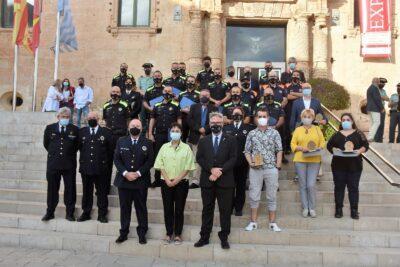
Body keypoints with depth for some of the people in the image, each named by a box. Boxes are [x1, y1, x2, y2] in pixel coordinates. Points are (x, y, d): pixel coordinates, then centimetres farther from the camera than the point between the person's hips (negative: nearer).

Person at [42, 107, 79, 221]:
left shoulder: (74, 129, -1)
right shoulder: (50, 128, 4)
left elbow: (77, 145, 8)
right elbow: (46, 144, 14)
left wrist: (70, 154, 6)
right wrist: (54, 153, 12)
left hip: (69, 164, -1)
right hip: (53, 164, 1)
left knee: (70, 189, 4)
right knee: (52, 189, 9)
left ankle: (70, 213, 14)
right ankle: (50, 213, 21)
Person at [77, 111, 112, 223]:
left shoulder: (106, 132, -1)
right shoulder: (82, 132, 7)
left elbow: (110, 150, 3)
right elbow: (79, 147, 15)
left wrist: (106, 162, 5)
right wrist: (83, 159, 12)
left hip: (100, 168, -2)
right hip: (86, 167, 2)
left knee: (102, 192, 5)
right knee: (86, 191, 11)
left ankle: (102, 214, 14)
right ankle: (86, 213, 23)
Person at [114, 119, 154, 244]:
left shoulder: (147, 143, 2)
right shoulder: (121, 141, 7)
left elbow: (150, 161, -4)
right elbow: (116, 159, 2)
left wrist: (138, 173, -13)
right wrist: (125, 173, -11)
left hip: (141, 181, -1)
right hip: (123, 180, 2)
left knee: (141, 208, 5)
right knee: (124, 208, 8)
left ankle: (142, 234, 16)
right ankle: (123, 233, 20)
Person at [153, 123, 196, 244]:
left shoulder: (186, 148, 1)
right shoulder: (164, 147, 6)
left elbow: (188, 167, -4)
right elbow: (160, 165, 3)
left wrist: (177, 180, -11)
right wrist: (167, 180, -8)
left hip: (181, 183, -1)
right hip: (166, 183, 2)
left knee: (179, 210, 4)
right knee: (168, 209, 6)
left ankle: (178, 234, 15)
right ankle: (169, 234, 17)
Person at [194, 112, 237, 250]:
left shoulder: (230, 140, 5)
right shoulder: (203, 141, 12)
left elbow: (233, 158, -4)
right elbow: (199, 158, 2)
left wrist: (220, 170, -15)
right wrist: (211, 169, -13)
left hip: (225, 181, -2)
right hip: (207, 181, 2)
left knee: (225, 210, 3)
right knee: (207, 209, 10)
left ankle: (224, 237, 15)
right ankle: (204, 237, 18)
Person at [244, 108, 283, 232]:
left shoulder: (274, 133, 4)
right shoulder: (251, 134, 6)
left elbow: (279, 150, 5)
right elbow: (247, 151, 8)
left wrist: (278, 164, -5)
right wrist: (250, 162, -6)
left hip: (271, 168, -1)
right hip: (255, 169, 1)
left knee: (272, 196, 6)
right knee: (254, 196, 5)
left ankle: (272, 223, 15)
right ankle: (253, 222, 16)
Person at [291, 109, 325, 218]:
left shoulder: (317, 129, 11)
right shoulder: (298, 130, 8)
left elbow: (322, 142, 9)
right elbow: (293, 144, 3)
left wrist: (318, 148, -11)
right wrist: (301, 148, -13)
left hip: (314, 161, 0)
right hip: (300, 160, 0)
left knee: (311, 185, -6)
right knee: (303, 185, 5)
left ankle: (312, 208, 10)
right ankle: (305, 208, 16)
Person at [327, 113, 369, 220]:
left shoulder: (358, 133, 7)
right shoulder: (337, 134, 12)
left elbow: (365, 145, 2)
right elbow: (329, 145, 9)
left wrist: (360, 151, -17)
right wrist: (334, 150, -11)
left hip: (354, 166, -1)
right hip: (339, 166, 2)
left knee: (353, 187, 1)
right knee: (339, 187, 4)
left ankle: (354, 210, 8)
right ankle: (338, 209, 12)